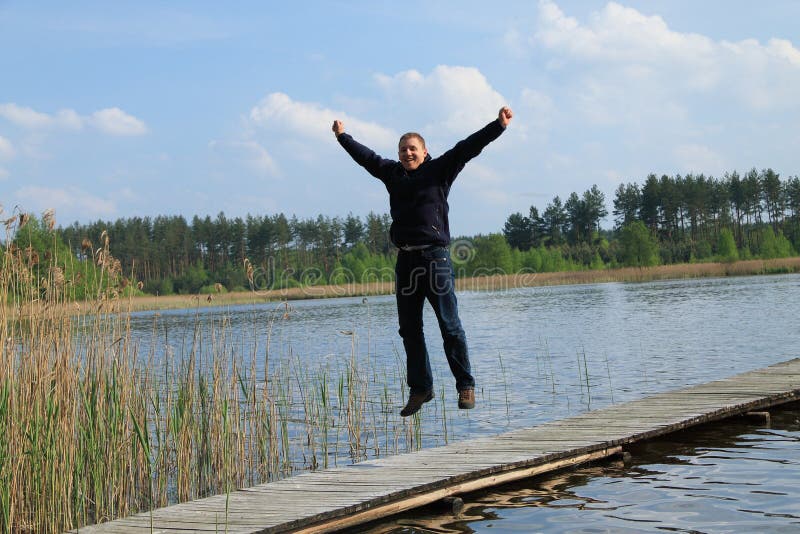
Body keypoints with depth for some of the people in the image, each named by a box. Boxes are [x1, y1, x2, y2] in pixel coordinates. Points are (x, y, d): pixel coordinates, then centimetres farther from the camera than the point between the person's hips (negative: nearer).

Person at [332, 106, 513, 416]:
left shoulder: (439, 170, 3)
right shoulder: (392, 173, 15)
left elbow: (466, 148, -4)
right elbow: (366, 157, 29)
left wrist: (498, 125, -11)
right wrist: (343, 137, 41)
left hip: (435, 256, -5)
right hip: (406, 259, 5)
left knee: (450, 325, -6)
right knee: (409, 329, 6)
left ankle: (465, 386, 1)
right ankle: (420, 388, 14)